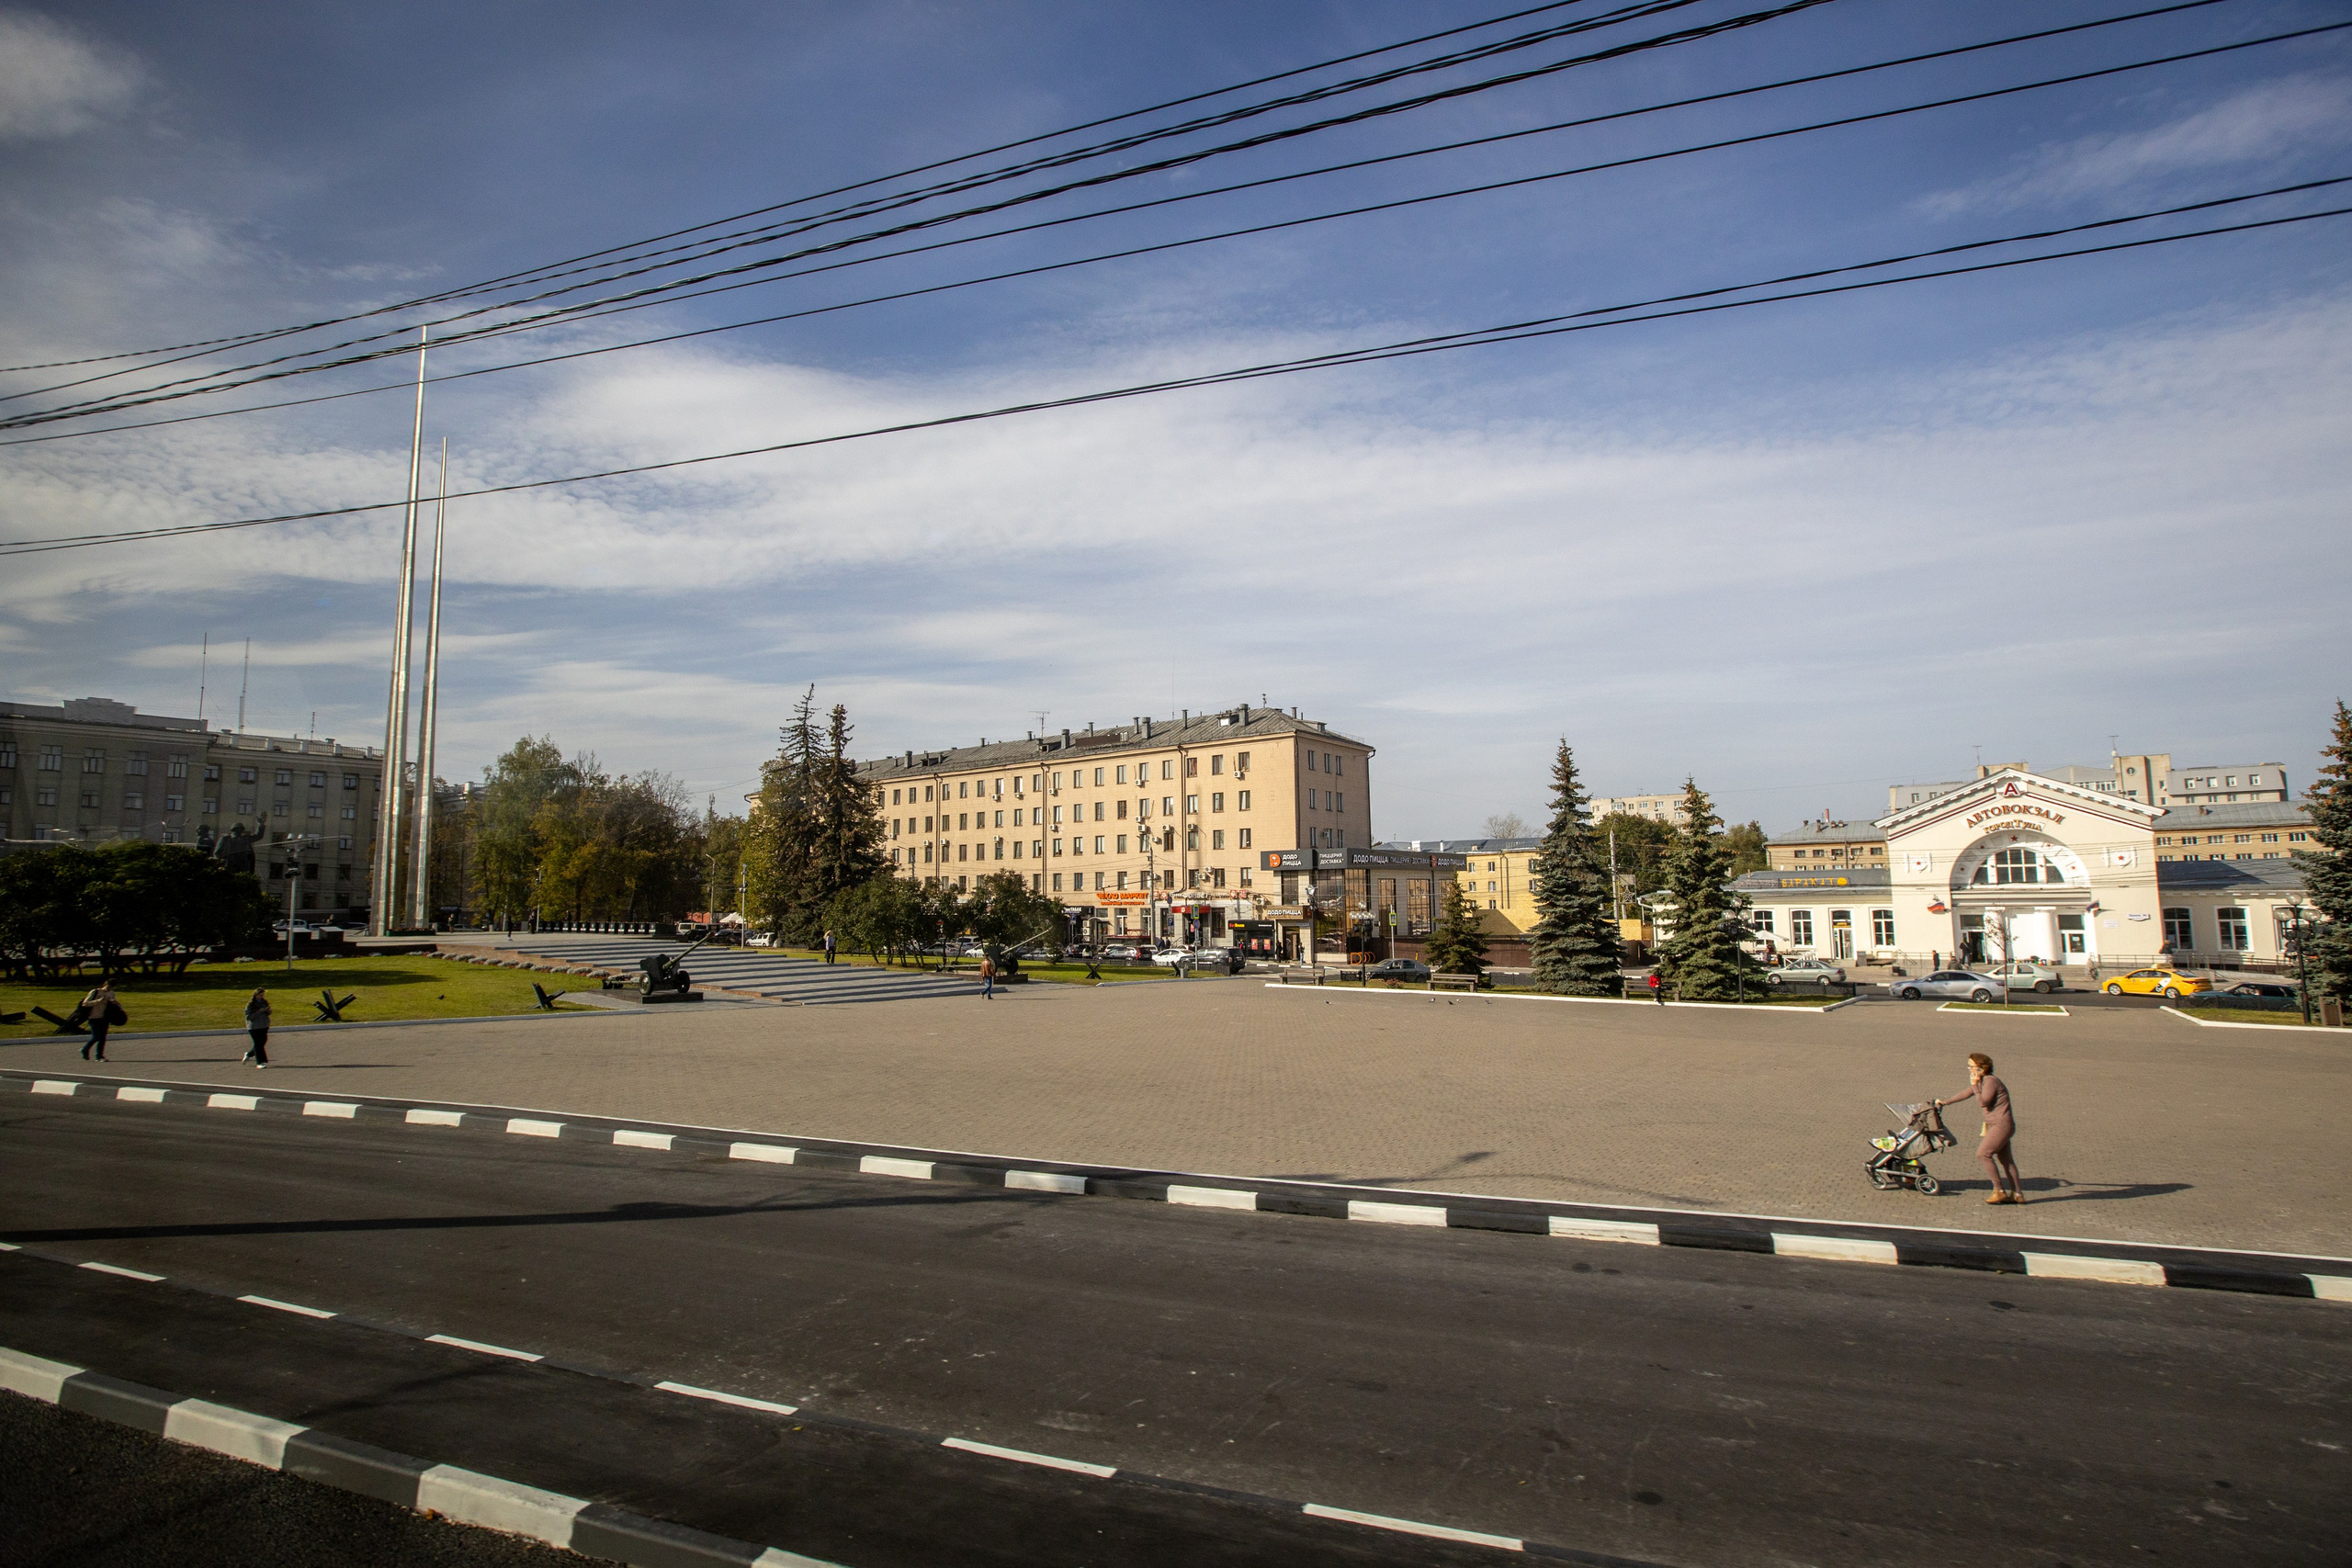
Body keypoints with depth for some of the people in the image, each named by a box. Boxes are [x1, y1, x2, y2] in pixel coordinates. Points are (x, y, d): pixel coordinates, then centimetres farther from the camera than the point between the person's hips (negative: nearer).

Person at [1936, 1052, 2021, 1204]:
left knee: (1983, 1153, -12)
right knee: (2005, 1158, 13)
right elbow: (1965, 1094, 23)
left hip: (2001, 1125, -10)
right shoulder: (1981, 1081, 11)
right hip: (1995, 1125, 10)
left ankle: (1999, 1191, -5)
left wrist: (1974, 1085, -20)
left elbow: (1983, 1102, -27)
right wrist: (1945, 1102, 27)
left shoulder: (1991, 1081, -18)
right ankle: (2017, 1194, 19)